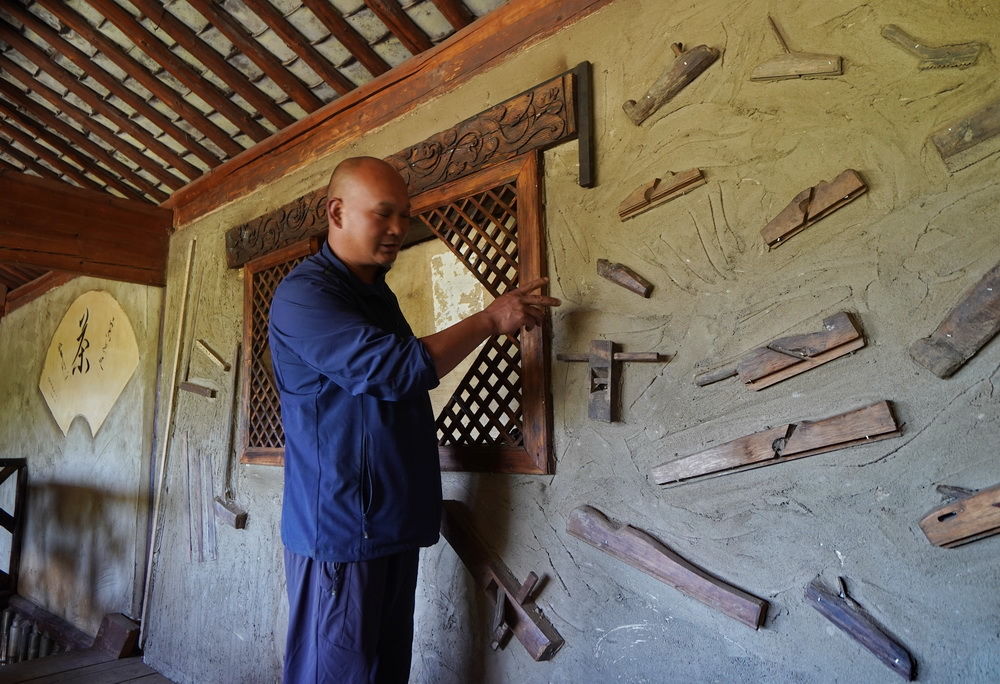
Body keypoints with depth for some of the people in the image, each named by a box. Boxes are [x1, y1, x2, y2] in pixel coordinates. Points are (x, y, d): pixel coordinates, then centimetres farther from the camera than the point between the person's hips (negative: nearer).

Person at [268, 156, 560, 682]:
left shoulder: (377, 291, 15)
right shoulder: (304, 294, -15)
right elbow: (396, 368, -24)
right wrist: (490, 319, -15)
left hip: (393, 521, 9)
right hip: (340, 526, -9)